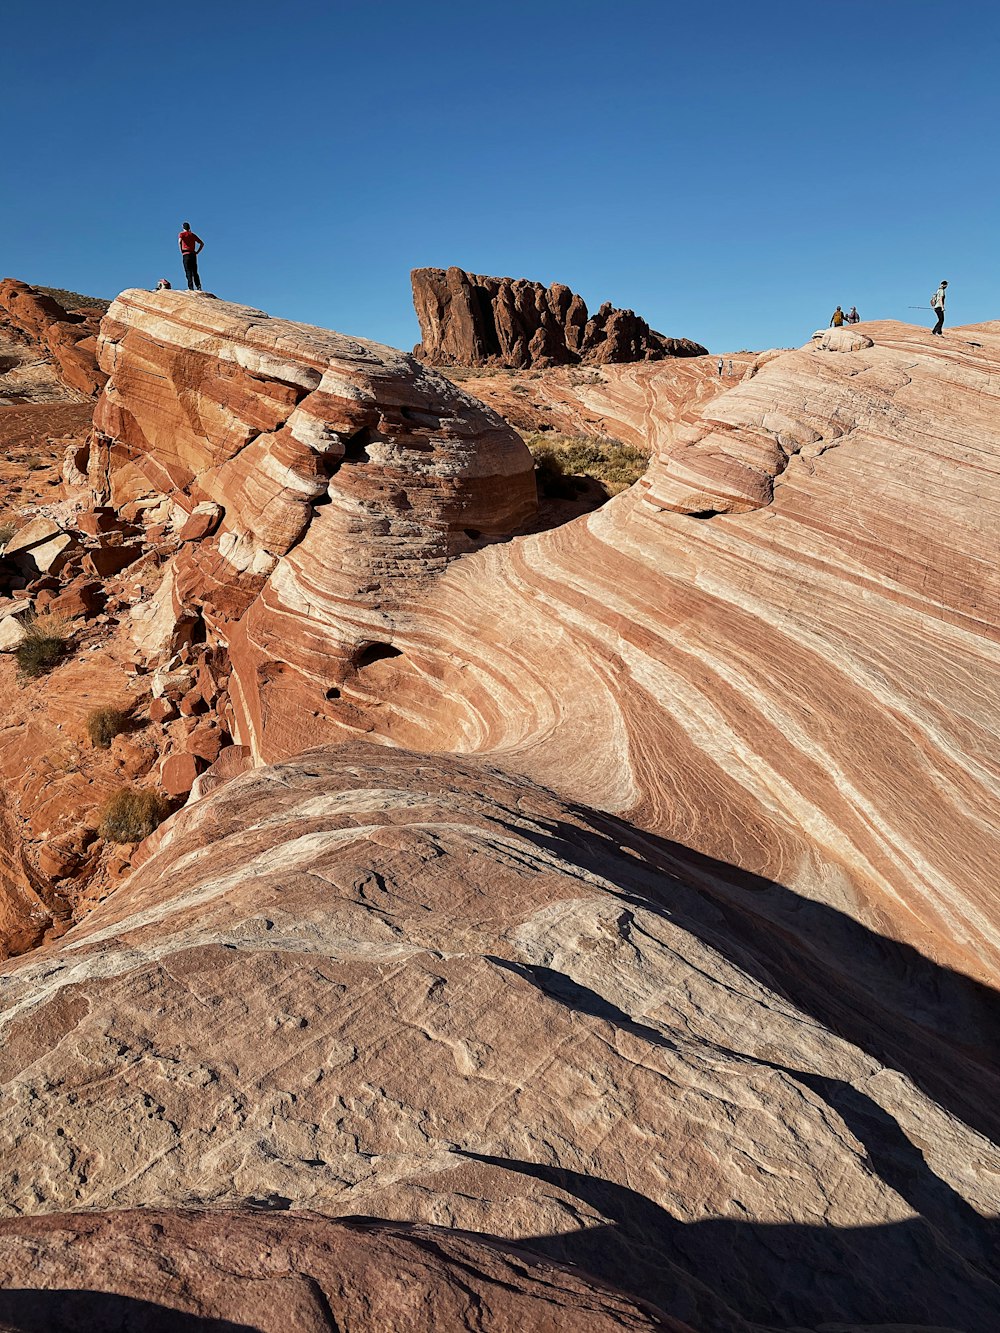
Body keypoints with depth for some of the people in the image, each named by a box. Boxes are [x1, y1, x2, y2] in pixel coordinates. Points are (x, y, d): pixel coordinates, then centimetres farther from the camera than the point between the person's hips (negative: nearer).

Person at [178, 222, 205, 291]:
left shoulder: (181, 234, 5)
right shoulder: (193, 235, 17)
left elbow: (179, 241, -15)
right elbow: (202, 243, 15)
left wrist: (181, 251, -5)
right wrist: (197, 252, 13)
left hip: (186, 254, -4)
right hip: (193, 254, 4)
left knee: (188, 272, -6)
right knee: (195, 272, 7)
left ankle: (191, 287, -16)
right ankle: (199, 286, -7)